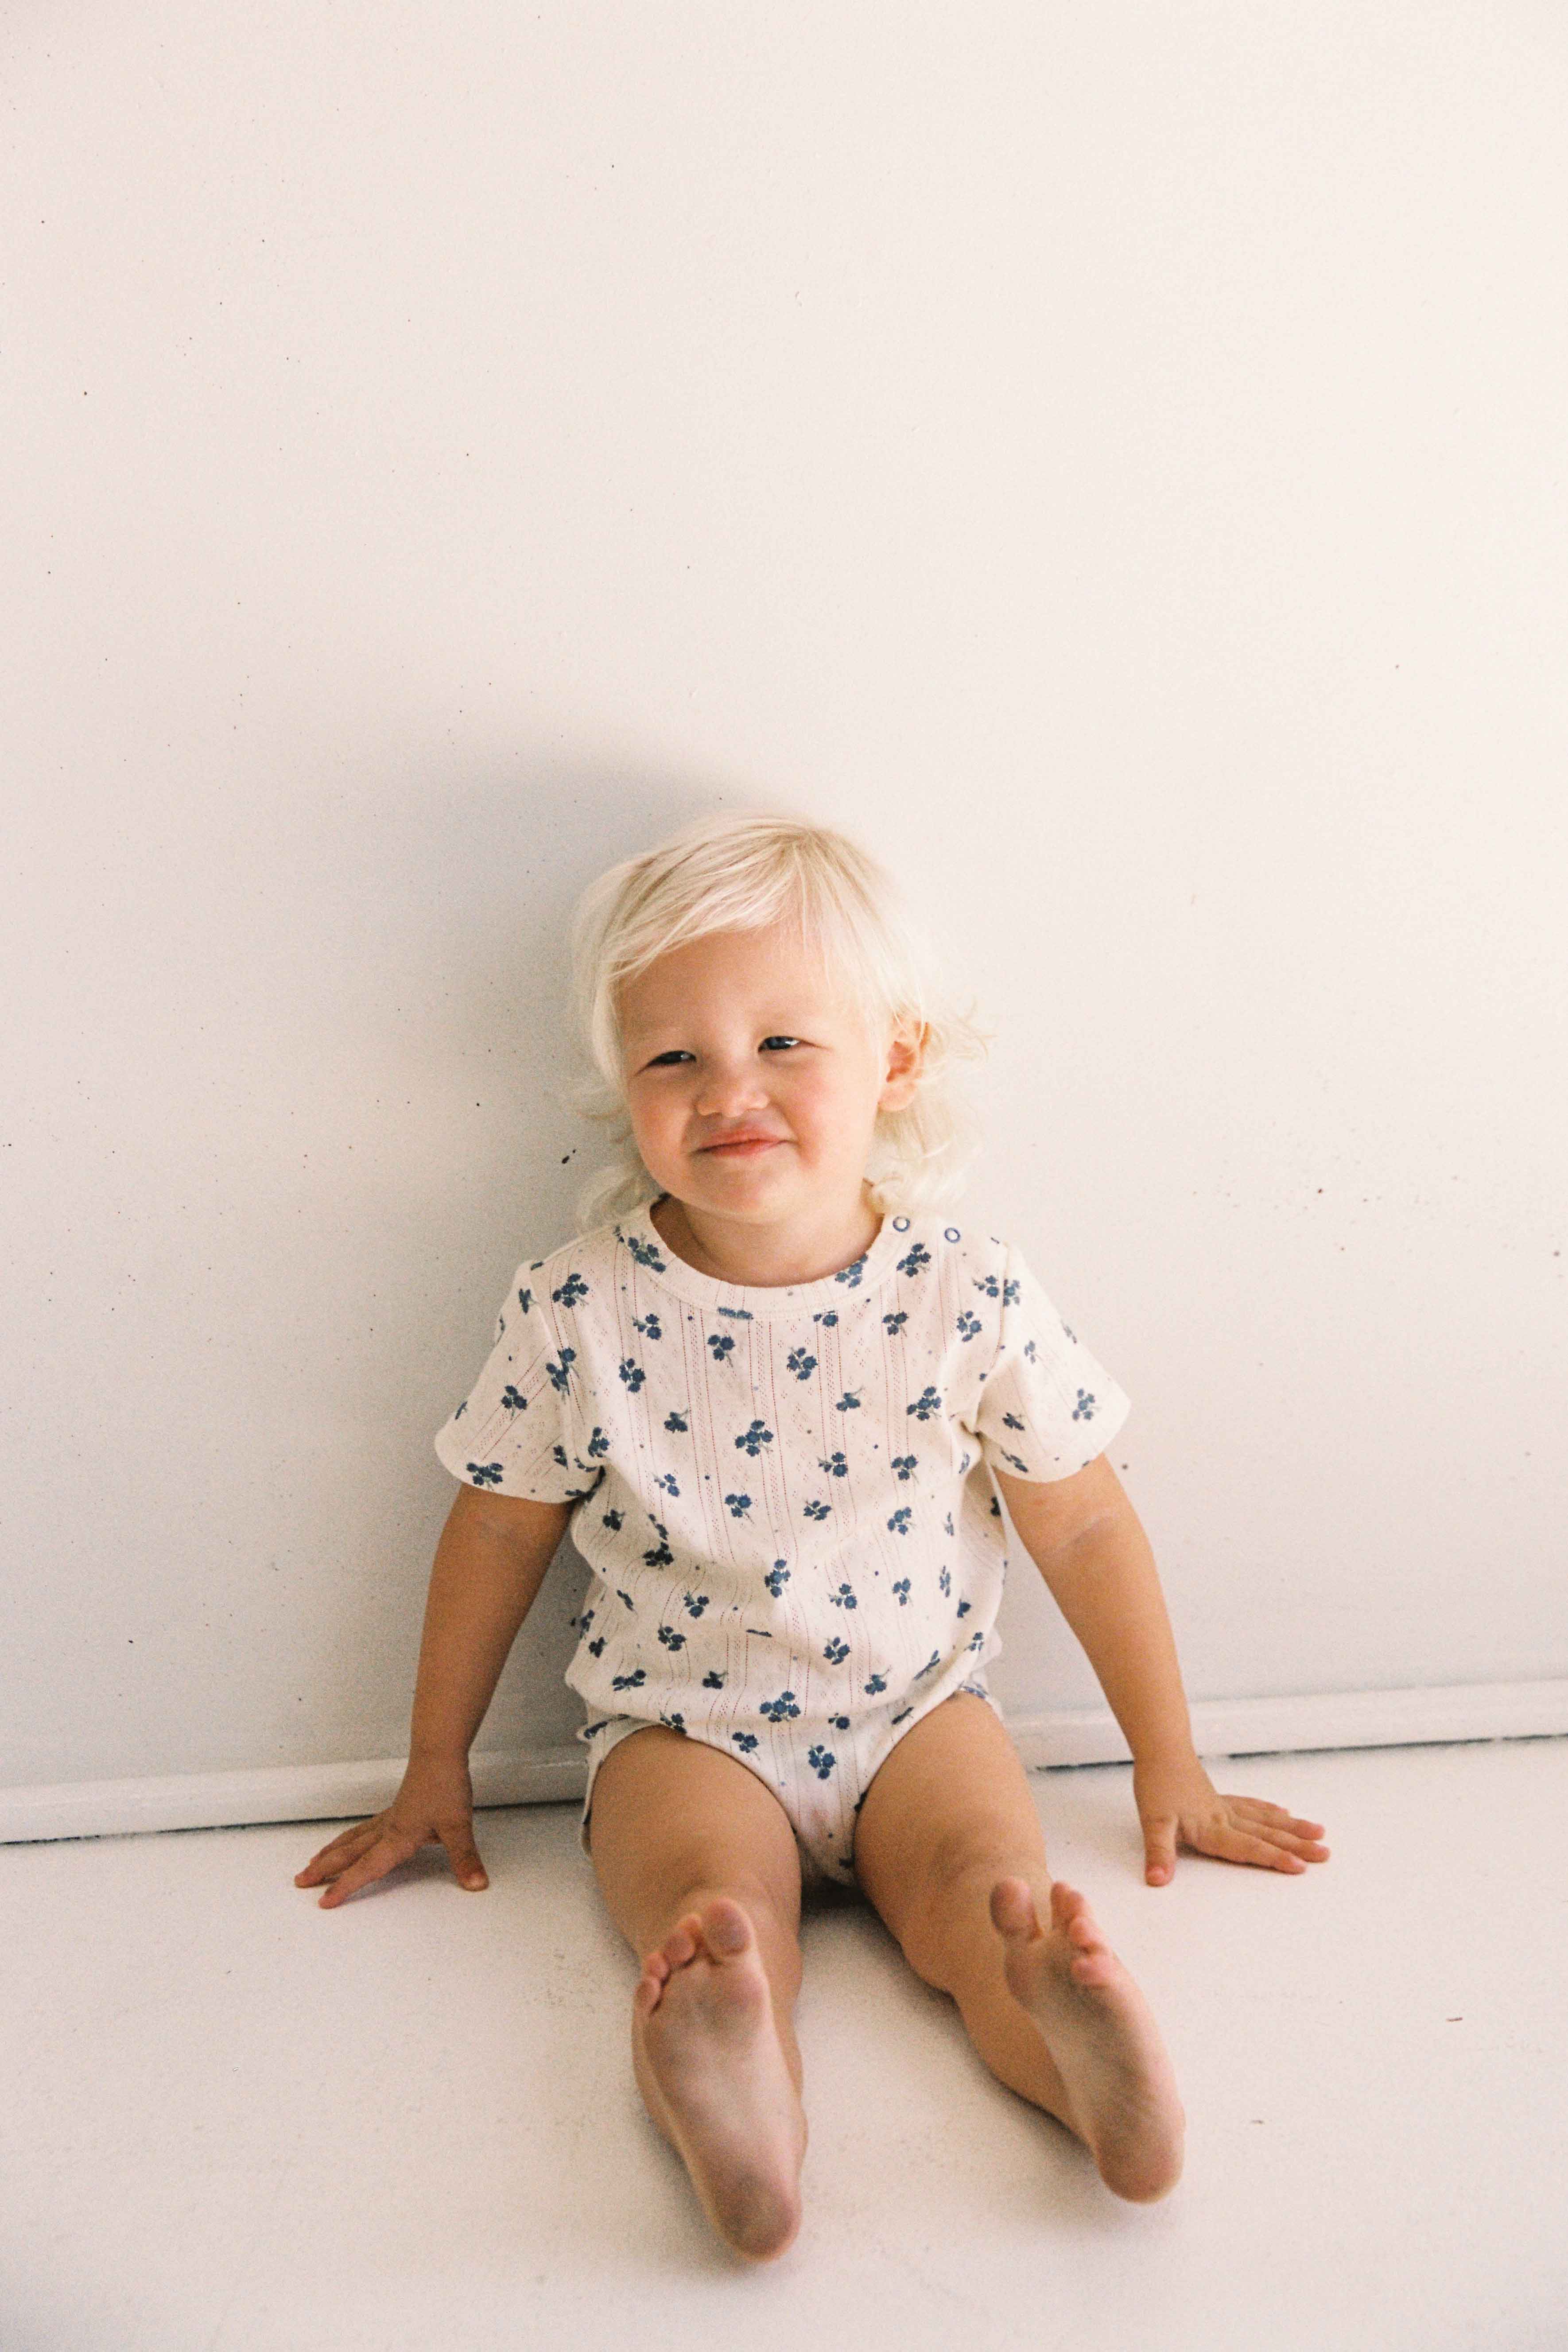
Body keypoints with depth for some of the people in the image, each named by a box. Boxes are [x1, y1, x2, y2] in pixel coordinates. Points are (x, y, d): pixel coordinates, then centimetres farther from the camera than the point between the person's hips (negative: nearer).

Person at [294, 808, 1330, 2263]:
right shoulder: (578, 1311, -11)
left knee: (985, 1880, -26)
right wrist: (434, 1772, 11)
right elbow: (500, 1533, 3)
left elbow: (1082, 1526, 0)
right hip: (680, 1729, -1)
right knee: (712, 1913, -28)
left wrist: (1170, 1766, 7)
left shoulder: (969, 1299, -11)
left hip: (915, 1710, 2)